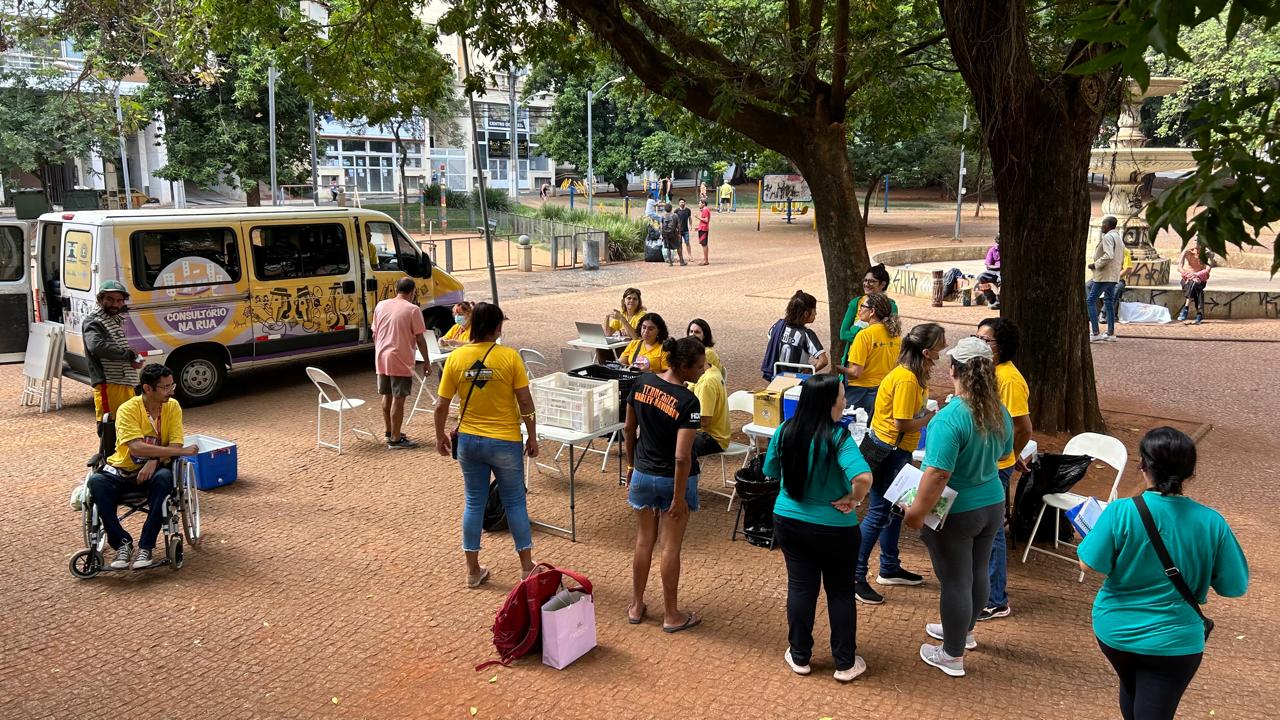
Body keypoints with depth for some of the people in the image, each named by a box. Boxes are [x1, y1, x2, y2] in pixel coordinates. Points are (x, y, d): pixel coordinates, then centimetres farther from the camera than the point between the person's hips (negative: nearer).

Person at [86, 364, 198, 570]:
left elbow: (175, 444, -10)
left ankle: (146, 547, -27)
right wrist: (180, 451, -29)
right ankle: (122, 543, -20)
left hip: (154, 469, 1)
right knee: (96, 482, -31)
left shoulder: (172, 407, -5)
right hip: (123, 470, -1)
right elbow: (137, 447, -28)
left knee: (164, 478, -34)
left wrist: (154, 461, -30)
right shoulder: (128, 409, -15)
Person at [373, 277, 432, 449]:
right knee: (398, 399, -1)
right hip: (400, 361, -6)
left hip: (381, 359, 6)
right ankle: (395, 439, 2)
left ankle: (388, 431, 32)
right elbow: (420, 339, -9)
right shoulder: (413, 309, -10)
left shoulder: (380, 306, 8)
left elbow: (375, 334, 13)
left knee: (387, 395, 19)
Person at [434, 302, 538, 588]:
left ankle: (473, 570, 21)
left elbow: (441, 406, -2)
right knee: (514, 503, 12)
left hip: (469, 441, 3)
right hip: (505, 442, -2)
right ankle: (527, 566, 22)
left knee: (474, 503, 14)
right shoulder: (509, 357, -13)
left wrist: (440, 436, 13)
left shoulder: (456, 357, -6)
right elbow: (525, 402, -11)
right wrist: (532, 437, 2)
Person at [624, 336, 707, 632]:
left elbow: (629, 430, 3)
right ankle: (671, 615, 23)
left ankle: (636, 606, 31)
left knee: (644, 541, 18)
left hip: (643, 474, 5)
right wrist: (679, 497, -17)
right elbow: (682, 456, -25)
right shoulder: (688, 402, -24)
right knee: (670, 547, 8)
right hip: (672, 479, -5)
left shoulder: (642, 383, -7)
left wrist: (631, 465, 17)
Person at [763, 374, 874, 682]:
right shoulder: (837, 437, -23)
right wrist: (854, 499, -17)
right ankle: (845, 663, 24)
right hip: (833, 528, -4)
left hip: (789, 521, 4)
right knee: (840, 591, 13)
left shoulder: (784, 432, -7)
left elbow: (770, 471, 6)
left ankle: (799, 657, 27)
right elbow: (863, 477, -36)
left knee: (800, 587, 16)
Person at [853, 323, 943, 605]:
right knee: (879, 513, -4)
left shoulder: (916, 375, 5)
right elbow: (902, 424, -25)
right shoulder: (906, 379, -25)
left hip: (899, 450, 10)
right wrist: (934, 415, -14)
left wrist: (935, 411, -3)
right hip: (886, 451, -10)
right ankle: (855, 576, 4)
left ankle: (889, 569, 33)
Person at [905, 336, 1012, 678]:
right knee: (977, 572, 23)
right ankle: (964, 631, 46)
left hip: (955, 512, -7)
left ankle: (953, 656, 22)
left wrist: (916, 513, -21)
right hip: (992, 504, 7)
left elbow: (938, 474, -32)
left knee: (955, 581, 7)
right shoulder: (1000, 412, -5)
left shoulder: (950, 418, -29)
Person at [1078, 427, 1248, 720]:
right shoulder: (1211, 523, -15)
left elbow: (1090, 564, -17)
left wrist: (1095, 531, 1)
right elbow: (1236, 586, -8)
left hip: (1115, 630, 1)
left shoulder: (1121, 512, -22)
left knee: (1131, 687, 30)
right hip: (1173, 640, -1)